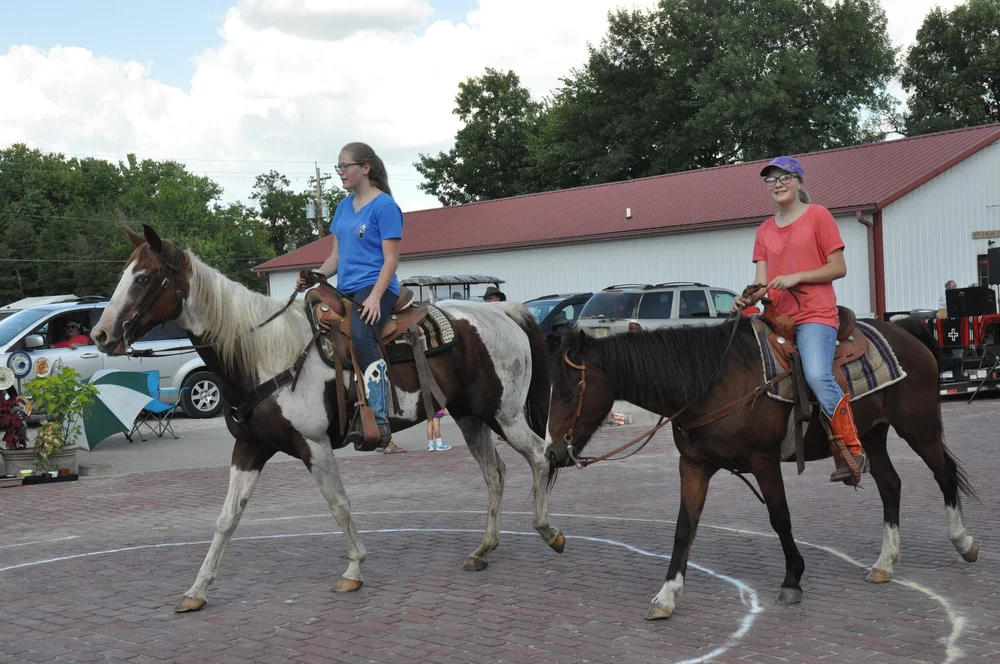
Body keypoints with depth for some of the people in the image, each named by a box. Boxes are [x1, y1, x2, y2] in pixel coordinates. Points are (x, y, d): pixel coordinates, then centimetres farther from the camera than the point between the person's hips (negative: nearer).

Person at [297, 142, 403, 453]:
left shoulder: (384, 206, -6)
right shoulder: (344, 206, 18)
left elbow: (391, 259, -11)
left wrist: (375, 297, -23)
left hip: (375, 289, -9)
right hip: (346, 291, 9)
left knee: (361, 337, -34)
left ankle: (378, 423, -37)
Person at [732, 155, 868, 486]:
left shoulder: (818, 215, 2)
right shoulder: (765, 230, 17)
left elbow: (839, 268, -2)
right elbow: (762, 280, 10)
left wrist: (796, 277, -14)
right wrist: (747, 297, -12)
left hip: (815, 314, -7)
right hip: (777, 316, 7)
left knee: (818, 375, -28)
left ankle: (854, 451, -19)